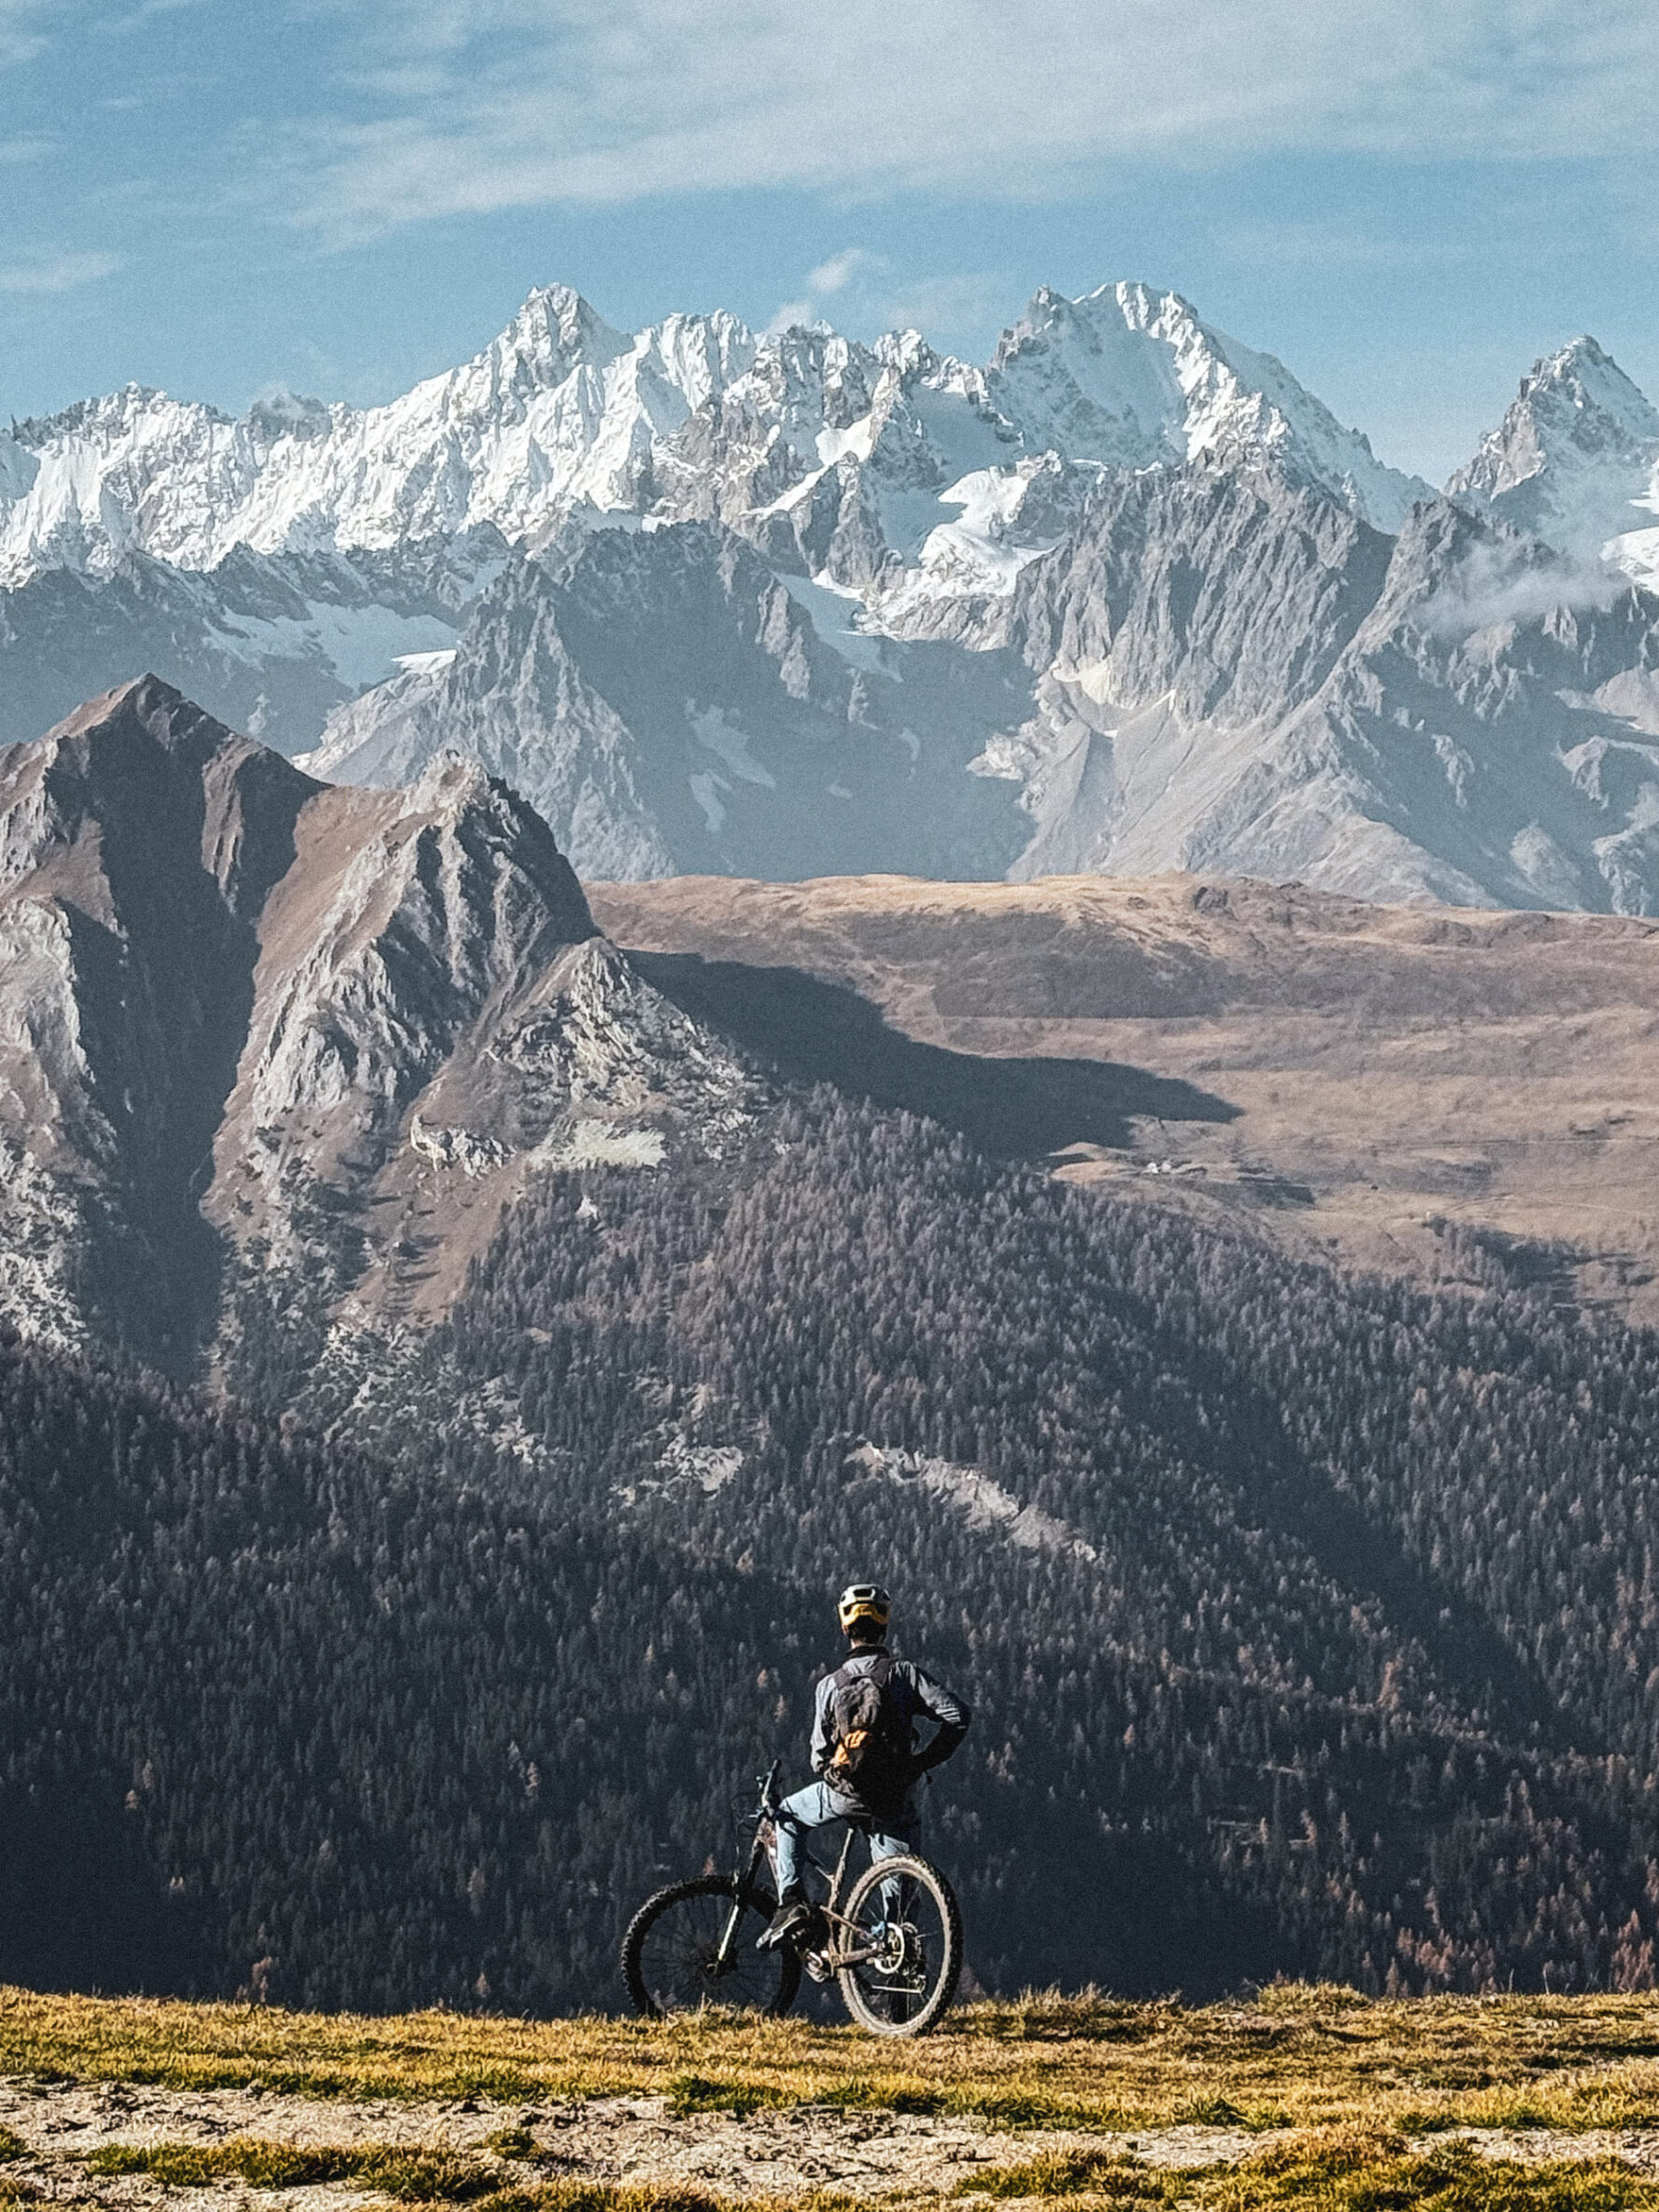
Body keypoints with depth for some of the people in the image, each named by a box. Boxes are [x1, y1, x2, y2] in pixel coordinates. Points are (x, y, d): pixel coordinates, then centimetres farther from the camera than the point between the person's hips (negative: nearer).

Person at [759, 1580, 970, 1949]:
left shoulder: (830, 1685, -3)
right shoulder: (903, 1672, -4)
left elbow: (820, 1757, -3)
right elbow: (957, 1715, -12)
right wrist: (925, 1761, 1)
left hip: (844, 1793, -1)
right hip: (896, 1798, 1)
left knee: (787, 1818, 27)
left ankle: (790, 1904, 11)